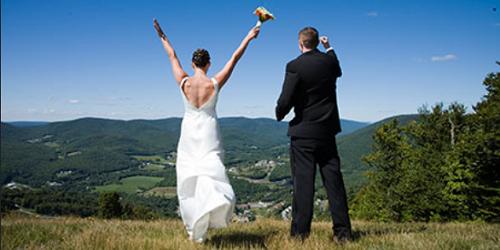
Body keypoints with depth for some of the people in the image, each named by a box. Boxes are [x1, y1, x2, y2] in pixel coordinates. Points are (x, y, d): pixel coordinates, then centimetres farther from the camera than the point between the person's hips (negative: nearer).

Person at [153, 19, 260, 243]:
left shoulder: (184, 82, -9)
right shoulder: (215, 83, -11)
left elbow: (172, 56, 6)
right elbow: (234, 58, -2)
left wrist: (163, 37, 21)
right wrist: (249, 37, 8)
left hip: (189, 133, 1)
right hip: (209, 134, -1)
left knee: (189, 180, 10)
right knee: (210, 174, -1)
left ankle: (193, 228, 18)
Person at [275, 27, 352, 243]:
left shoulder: (295, 66, -11)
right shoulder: (329, 61, 5)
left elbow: (286, 100, -15)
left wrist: (279, 114, 6)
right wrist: (329, 48, 40)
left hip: (303, 132, -5)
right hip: (327, 131, 5)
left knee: (303, 182, 0)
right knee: (333, 180, 8)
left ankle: (300, 231, 4)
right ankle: (342, 231, 13)